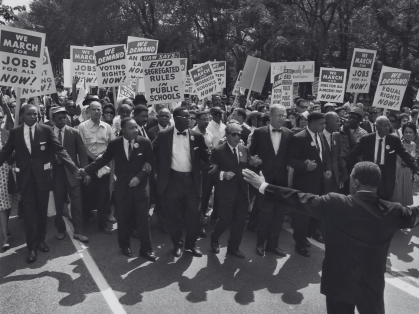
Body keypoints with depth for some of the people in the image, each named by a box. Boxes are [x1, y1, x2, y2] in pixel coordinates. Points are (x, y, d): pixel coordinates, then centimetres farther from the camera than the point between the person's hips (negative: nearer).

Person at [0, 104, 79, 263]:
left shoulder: (46, 130, -5)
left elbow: (59, 149, -10)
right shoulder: (15, 132, 0)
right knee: (29, 212, 2)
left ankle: (40, 240, 30)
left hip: (42, 175, 0)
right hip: (25, 177, 0)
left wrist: (74, 168, -20)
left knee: (42, 210, 12)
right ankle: (32, 247, 12)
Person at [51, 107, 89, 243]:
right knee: (58, 203, 10)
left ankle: (78, 231, 11)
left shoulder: (74, 132, 1)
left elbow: (82, 152, -1)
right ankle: (60, 229, 26)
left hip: (72, 171, 0)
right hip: (55, 171, 1)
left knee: (77, 202, 1)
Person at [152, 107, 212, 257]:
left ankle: (191, 244, 28)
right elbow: (152, 151, 5)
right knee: (173, 215, 10)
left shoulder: (196, 136, 1)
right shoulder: (163, 135, -3)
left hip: (191, 180, 2)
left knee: (194, 214, 7)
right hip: (172, 180, -1)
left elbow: (205, 154, 5)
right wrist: (158, 170, -1)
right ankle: (177, 244, 30)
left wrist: (212, 163, -13)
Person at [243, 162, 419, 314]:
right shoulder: (392, 211, -9)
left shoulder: (335, 203, -19)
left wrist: (263, 186, -5)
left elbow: (300, 200, -14)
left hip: (339, 282, -2)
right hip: (372, 285, 2)